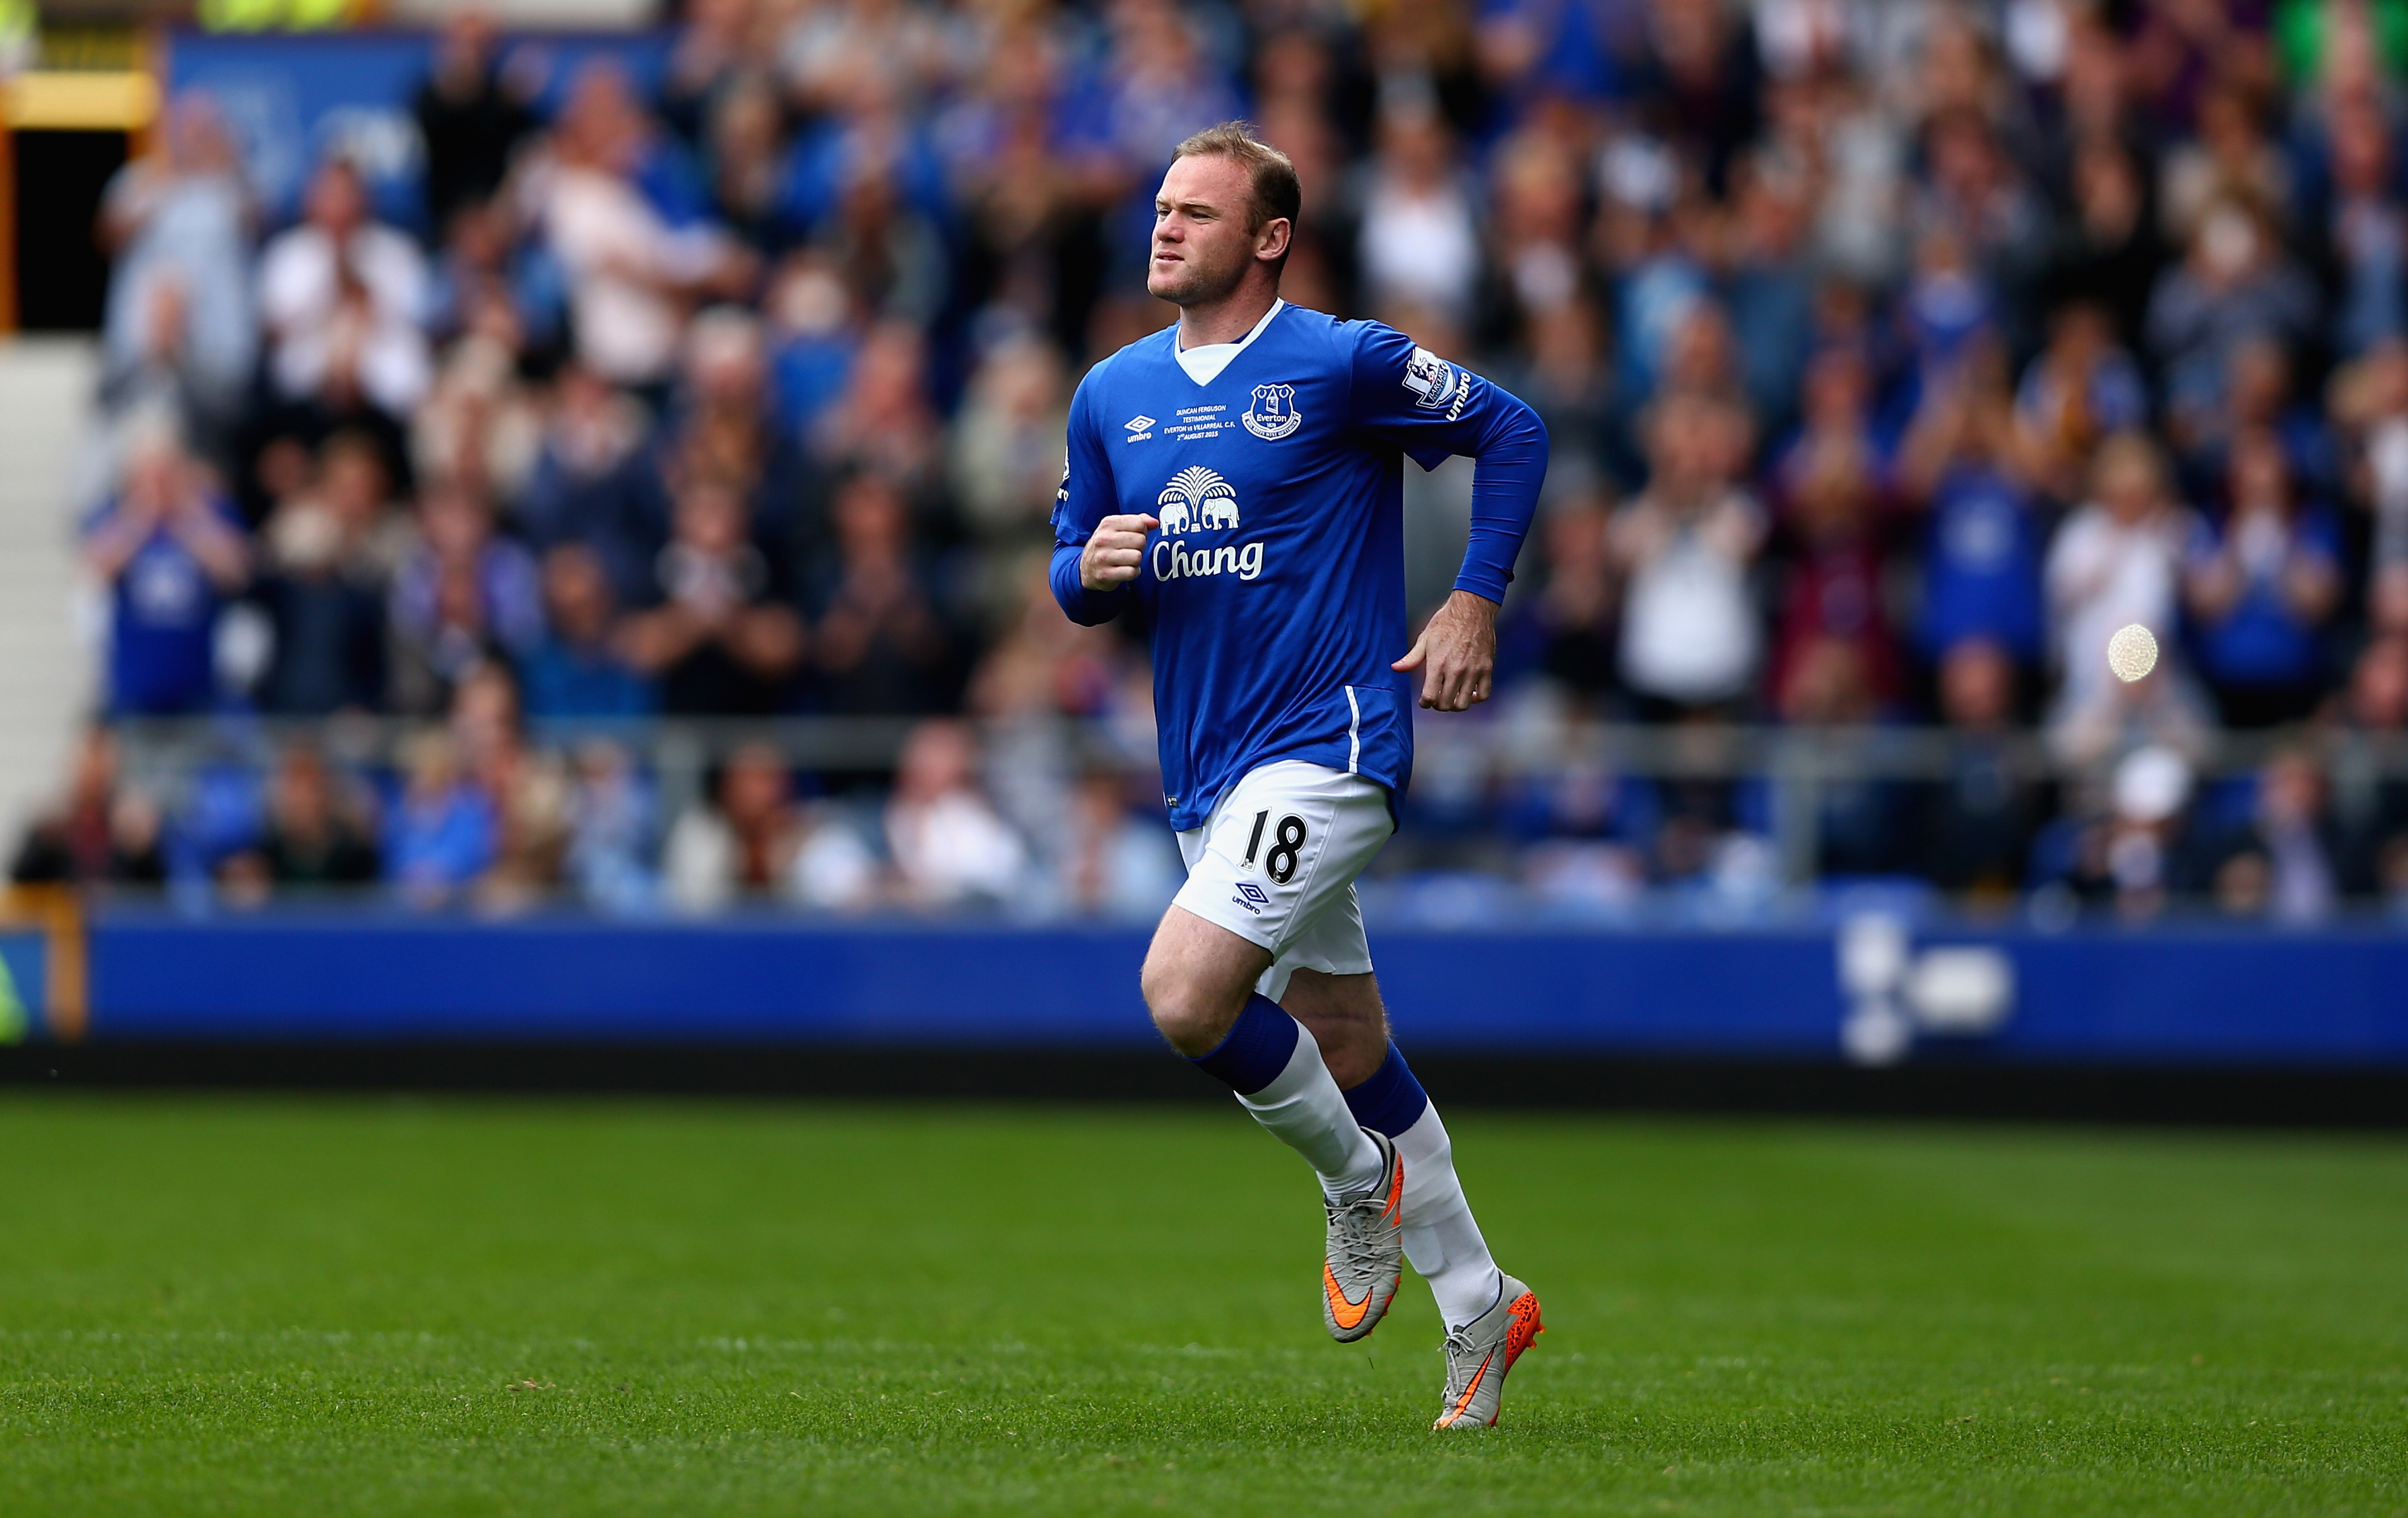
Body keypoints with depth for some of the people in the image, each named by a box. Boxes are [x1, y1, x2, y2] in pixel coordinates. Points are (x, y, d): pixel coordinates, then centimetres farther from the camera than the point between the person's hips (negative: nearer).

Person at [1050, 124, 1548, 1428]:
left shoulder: (1343, 364, -8)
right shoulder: (1111, 395, 9)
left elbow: (1511, 431, 2)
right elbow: (1076, 573, 16)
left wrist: (1473, 605, -5)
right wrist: (1091, 571, -7)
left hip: (1327, 748, -7)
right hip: (1207, 773, 7)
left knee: (1185, 996, -22)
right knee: (1346, 1051, 13)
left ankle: (1357, 1182, 3)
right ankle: (1477, 1309, 26)